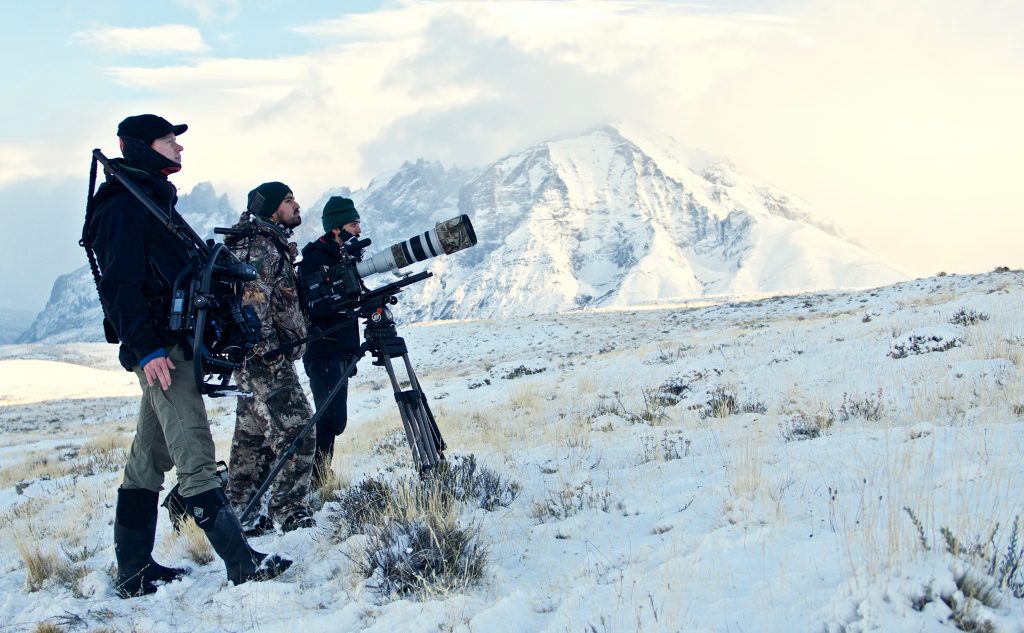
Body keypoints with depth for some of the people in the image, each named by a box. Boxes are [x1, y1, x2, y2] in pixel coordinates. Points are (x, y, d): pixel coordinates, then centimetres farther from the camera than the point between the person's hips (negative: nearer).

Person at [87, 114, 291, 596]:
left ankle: (134, 573, 16)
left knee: (148, 459, 11)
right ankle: (242, 563, -15)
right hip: (160, 349, -10)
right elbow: (119, 283, -17)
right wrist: (146, 348, -23)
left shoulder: (154, 200, 22)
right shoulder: (124, 204, -8)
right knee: (195, 458, -12)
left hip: (175, 344, 10)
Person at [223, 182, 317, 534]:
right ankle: (290, 513, -9)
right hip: (266, 357, -11)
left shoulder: (274, 246, 21)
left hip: (258, 359, 11)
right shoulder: (261, 246, -11)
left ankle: (240, 513, 17)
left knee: (253, 436, 12)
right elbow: (252, 301, -20)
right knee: (295, 429, -12)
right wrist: (269, 350, -22)